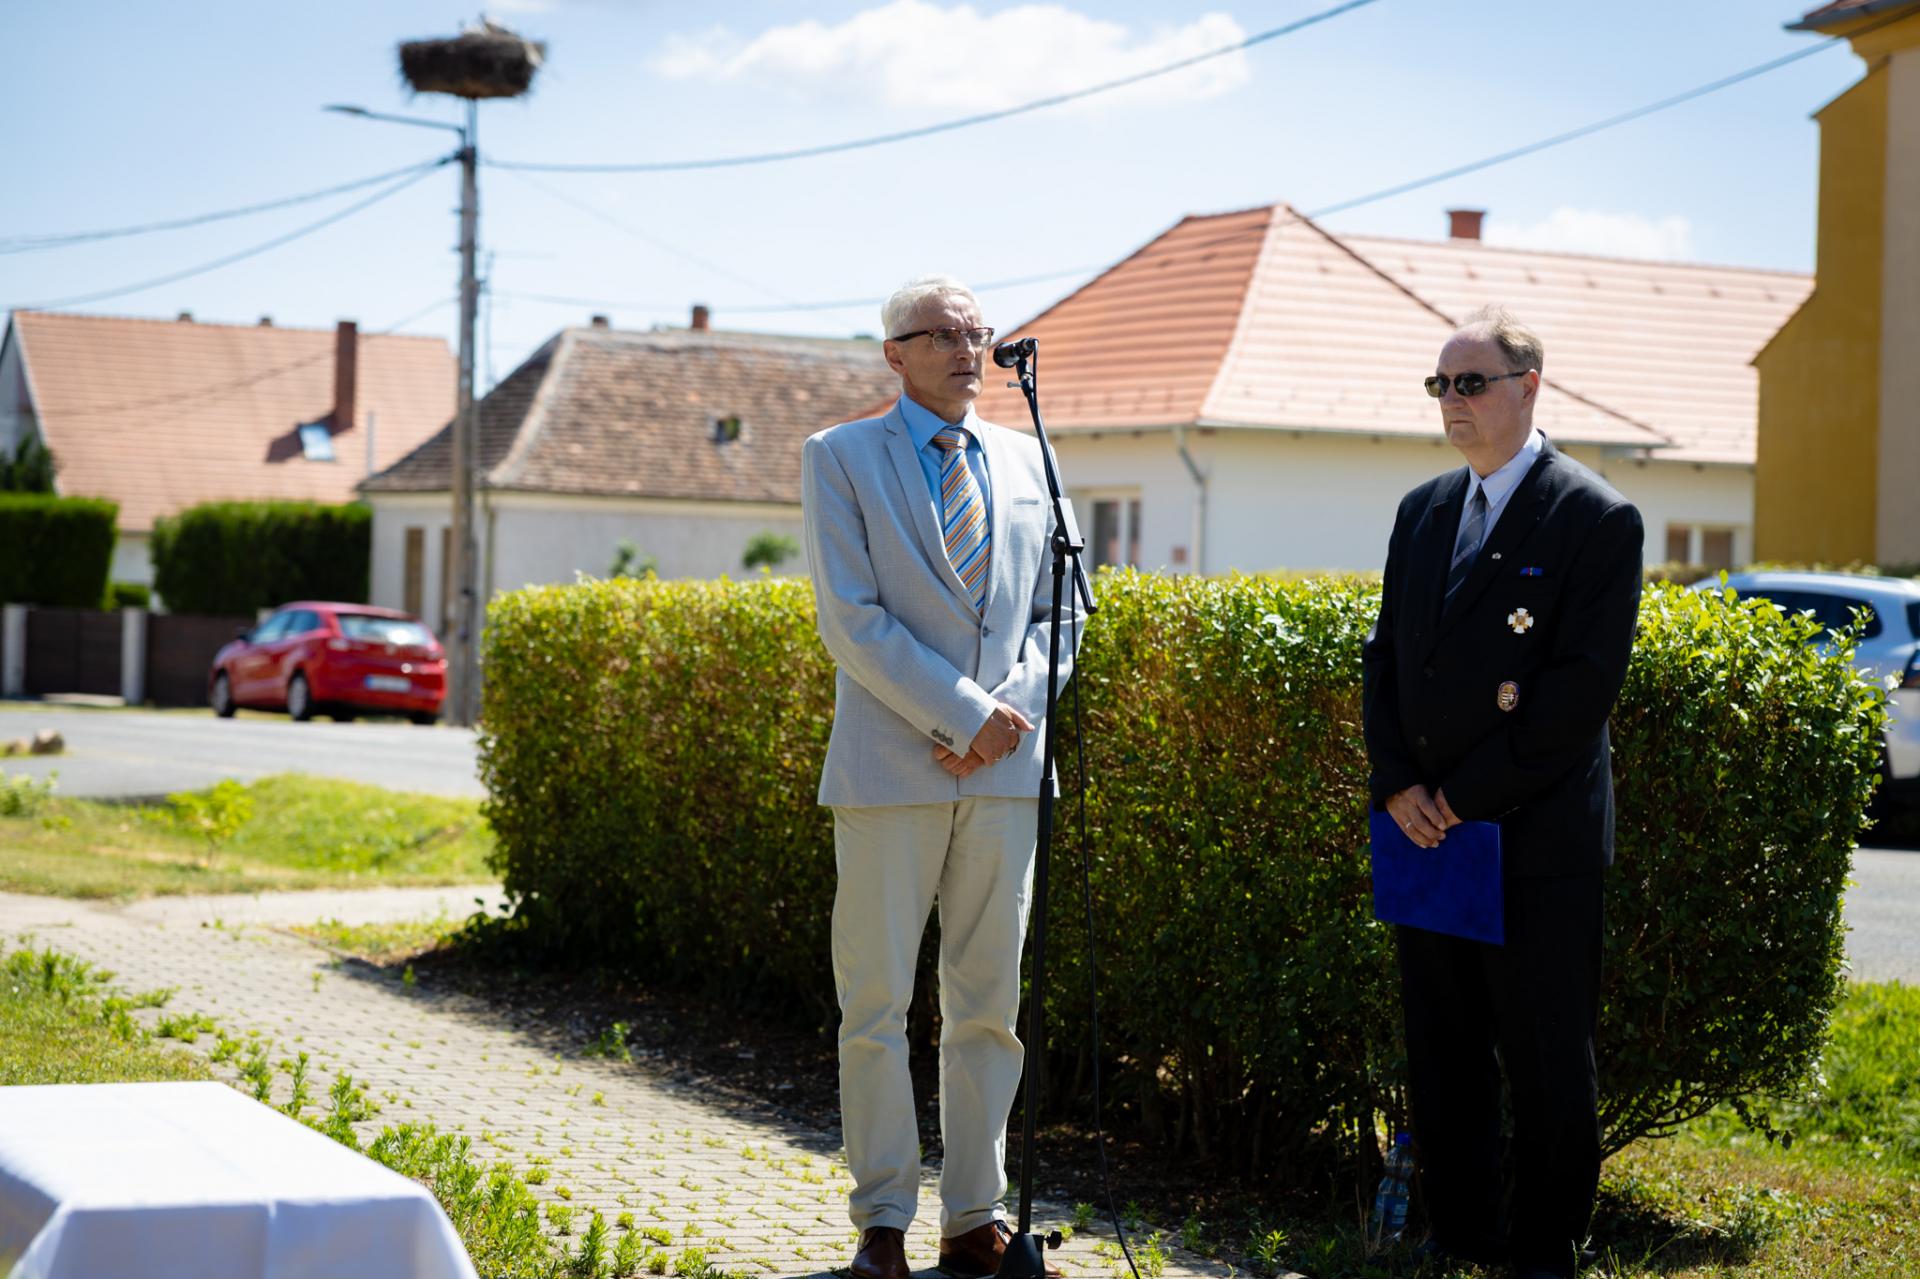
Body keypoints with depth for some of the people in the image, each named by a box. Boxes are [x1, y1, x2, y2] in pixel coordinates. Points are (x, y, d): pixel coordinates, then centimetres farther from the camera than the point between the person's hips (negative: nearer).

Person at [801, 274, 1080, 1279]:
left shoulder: (1027, 460, 14)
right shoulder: (839, 458, 1)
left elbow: (1055, 609, 14)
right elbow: (850, 619, -8)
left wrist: (1014, 711, -4)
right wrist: (963, 713, -12)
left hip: (1007, 768, 4)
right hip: (892, 769, -4)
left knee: (989, 1006, 7)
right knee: (875, 1006, 0)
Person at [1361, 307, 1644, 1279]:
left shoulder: (1597, 521, -8)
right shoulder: (1422, 511, 13)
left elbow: (1585, 686, -14)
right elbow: (1385, 659, 14)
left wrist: (1470, 794, -15)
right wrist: (1396, 786, -1)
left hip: (1536, 838, -6)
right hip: (1426, 830, 6)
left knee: (1547, 1062, 1)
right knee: (1442, 1053, 11)